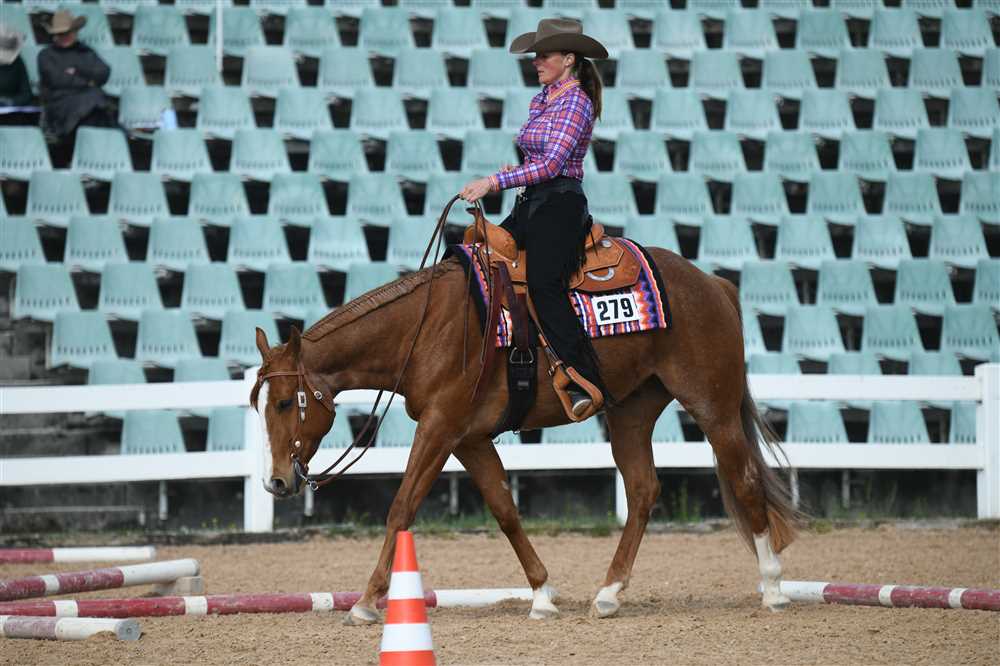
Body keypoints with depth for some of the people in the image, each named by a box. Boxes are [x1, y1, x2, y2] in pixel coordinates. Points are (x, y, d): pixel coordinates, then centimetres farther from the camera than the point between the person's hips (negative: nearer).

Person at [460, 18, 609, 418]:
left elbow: (552, 163, -18)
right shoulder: (540, 100, 18)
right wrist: (512, 173, 5)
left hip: (560, 203, -9)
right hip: (530, 204, 9)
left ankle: (587, 384, -30)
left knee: (543, 284, -25)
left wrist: (495, 182, -19)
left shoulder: (576, 103, -9)